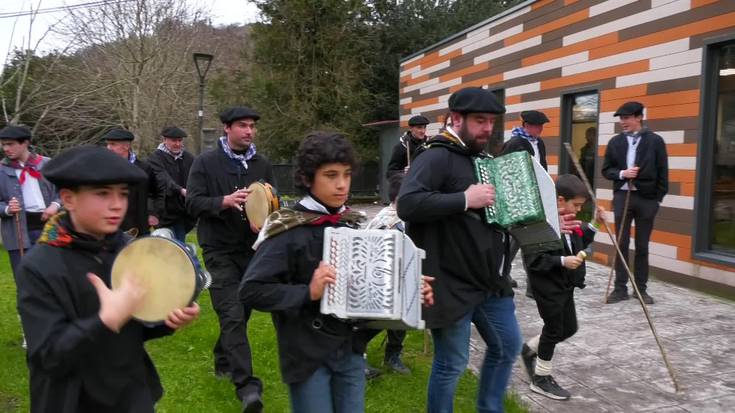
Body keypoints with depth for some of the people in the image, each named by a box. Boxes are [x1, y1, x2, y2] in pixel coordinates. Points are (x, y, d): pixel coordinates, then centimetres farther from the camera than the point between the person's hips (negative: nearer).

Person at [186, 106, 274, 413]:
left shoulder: (262, 165, 7)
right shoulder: (206, 162, -4)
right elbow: (192, 204, -9)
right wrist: (225, 201, -25)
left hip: (252, 248, 5)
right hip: (220, 251, -4)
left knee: (241, 312, 15)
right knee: (233, 315, -12)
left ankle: (223, 361, 39)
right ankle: (247, 386, -13)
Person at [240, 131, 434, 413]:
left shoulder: (354, 224, 4)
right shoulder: (288, 230, -13)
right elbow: (251, 291, -17)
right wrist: (309, 292, -25)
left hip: (350, 349, 5)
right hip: (307, 353, -5)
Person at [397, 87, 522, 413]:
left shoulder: (482, 158, 15)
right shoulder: (437, 157, -15)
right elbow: (407, 204, -32)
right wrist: (465, 199, -28)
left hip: (490, 280, 9)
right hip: (453, 285, -9)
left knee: (508, 346, 21)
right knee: (452, 364, 4)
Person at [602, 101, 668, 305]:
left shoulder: (655, 141, -1)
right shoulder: (615, 142, 5)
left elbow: (663, 173, 0)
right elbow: (606, 170, 6)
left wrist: (658, 198, -4)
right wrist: (622, 174, -13)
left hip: (647, 198, -1)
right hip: (622, 196, 2)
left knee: (642, 246, 7)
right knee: (621, 244, 4)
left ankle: (641, 289, 17)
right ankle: (620, 288, 11)